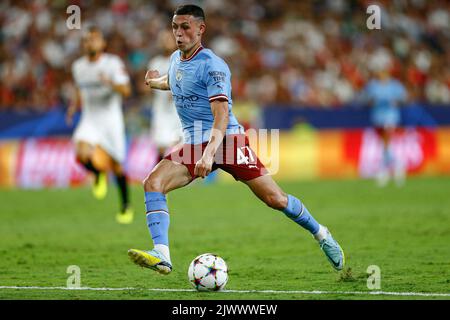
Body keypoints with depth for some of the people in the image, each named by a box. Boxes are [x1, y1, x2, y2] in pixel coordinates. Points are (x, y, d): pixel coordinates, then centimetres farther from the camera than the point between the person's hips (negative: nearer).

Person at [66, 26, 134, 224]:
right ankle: (99, 174, 9)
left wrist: (111, 84, -36)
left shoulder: (113, 63, -10)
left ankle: (126, 206, 24)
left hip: (110, 120, -3)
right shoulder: (78, 66, 6)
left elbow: (126, 91, -19)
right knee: (82, 154, -25)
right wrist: (75, 106, 8)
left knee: (115, 165, 5)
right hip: (89, 120, 3)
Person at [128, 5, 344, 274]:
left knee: (275, 199, -9)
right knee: (153, 183, -18)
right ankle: (161, 256, -26)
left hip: (226, 139, -6)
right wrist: (156, 82, 50)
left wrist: (209, 154, -37)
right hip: (194, 145, 6)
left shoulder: (212, 65, -14)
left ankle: (321, 235, 16)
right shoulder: (176, 59, 10)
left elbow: (221, 115, -25)